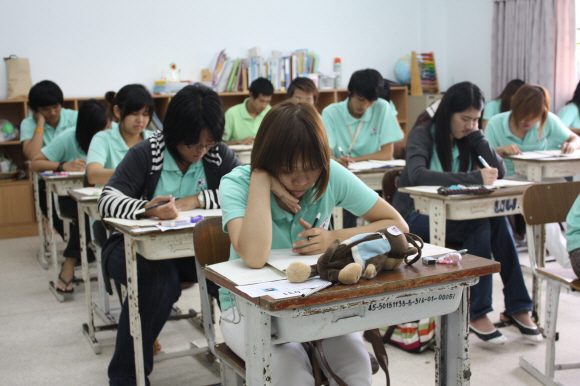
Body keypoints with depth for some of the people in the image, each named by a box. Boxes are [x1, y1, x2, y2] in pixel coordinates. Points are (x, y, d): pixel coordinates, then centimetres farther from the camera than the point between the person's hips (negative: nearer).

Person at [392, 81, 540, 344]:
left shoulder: (467, 139, 10)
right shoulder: (423, 135, -9)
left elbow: (499, 171, -1)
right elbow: (417, 175, -31)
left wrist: (476, 135, -7)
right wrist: (472, 178, -37)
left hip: (452, 218, 5)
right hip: (416, 219, -5)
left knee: (496, 220, -26)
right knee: (480, 223, -31)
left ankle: (517, 307, -21)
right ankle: (478, 311, -24)